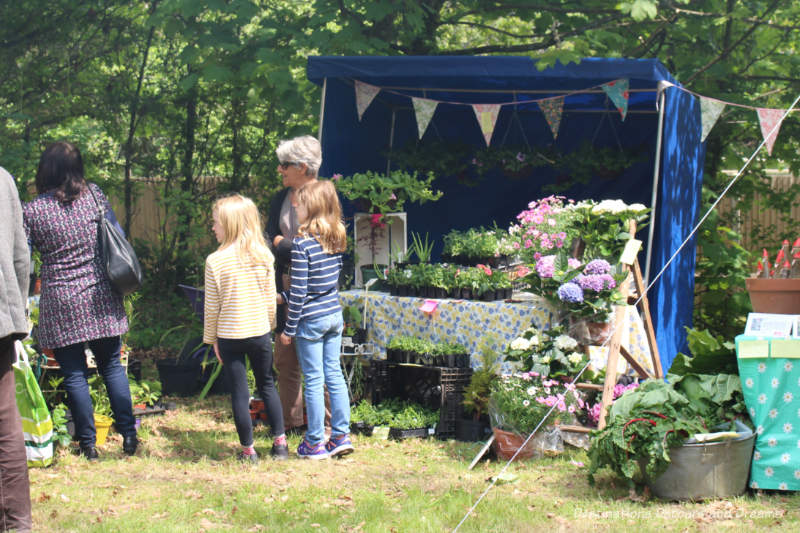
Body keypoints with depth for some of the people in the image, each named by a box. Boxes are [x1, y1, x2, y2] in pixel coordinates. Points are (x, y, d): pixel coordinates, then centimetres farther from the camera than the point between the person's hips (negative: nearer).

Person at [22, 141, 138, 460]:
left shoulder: (31, 212, -6)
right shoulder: (94, 196, 1)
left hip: (60, 302, -2)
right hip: (101, 297, 2)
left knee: (74, 374, 5)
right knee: (112, 365, 12)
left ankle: (88, 444, 7)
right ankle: (128, 436, 11)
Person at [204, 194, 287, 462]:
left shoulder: (216, 261, -13)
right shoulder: (265, 256, -4)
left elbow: (212, 306, -7)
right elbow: (271, 299, 3)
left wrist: (211, 338, 5)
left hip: (230, 336, -3)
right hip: (260, 333, 3)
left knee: (239, 393, 5)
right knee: (267, 385, 18)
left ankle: (248, 450, 10)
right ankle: (280, 443, 20)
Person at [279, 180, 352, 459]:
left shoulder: (302, 242, -18)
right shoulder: (337, 239, 3)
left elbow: (298, 292, -17)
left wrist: (289, 329, -8)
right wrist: (286, 296, 19)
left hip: (311, 320, -6)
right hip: (335, 315, 6)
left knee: (314, 380, 1)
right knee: (334, 374, 13)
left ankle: (315, 443, 8)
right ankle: (341, 435, 15)